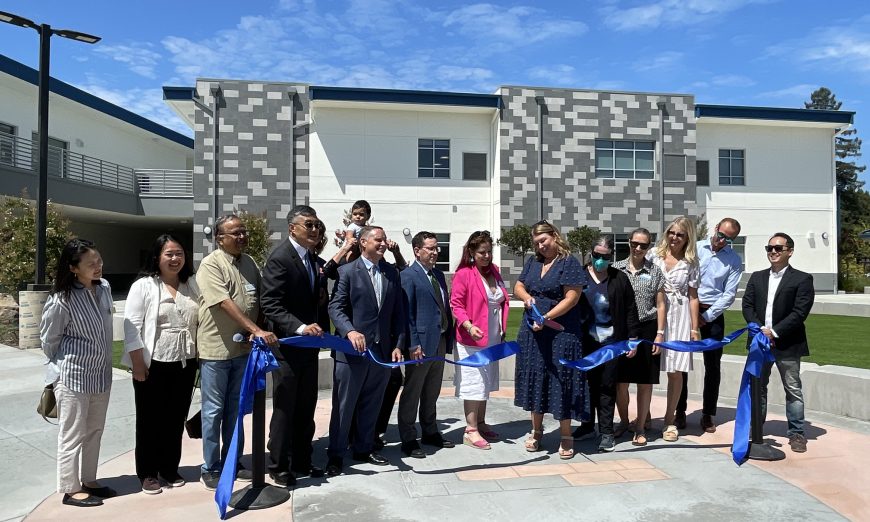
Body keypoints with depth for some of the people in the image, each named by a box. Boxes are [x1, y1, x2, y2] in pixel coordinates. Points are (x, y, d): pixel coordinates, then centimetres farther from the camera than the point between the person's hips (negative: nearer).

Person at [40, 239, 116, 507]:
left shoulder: (105, 287, -2)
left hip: (101, 373, 6)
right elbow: (49, 339, -6)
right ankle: (70, 489, 22)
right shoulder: (62, 300, -21)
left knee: (94, 431, 17)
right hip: (73, 376, -6)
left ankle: (89, 481, 32)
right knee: (73, 434, 7)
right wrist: (62, 365, 7)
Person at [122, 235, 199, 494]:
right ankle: (147, 473, 23)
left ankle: (170, 468, 28)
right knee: (150, 420, 9)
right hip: (153, 364, -4)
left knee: (176, 419, 13)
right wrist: (138, 364, -12)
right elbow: (131, 326, -9)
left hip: (185, 364, 4)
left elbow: (202, 321, 10)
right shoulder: (143, 286, -6)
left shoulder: (192, 285, 7)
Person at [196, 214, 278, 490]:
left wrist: (256, 334, -5)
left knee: (235, 409, 16)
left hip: (244, 348, 6)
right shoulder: (211, 264, -12)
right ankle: (210, 468, 19)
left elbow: (260, 300, 9)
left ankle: (231, 462, 29)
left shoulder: (250, 263, 8)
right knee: (214, 410, 6)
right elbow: (225, 303, -21)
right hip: (216, 349, -6)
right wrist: (257, 330, -27)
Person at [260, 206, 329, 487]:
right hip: (287, 346, -7)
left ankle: (302, 461, 30)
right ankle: (278, 467, 20)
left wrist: (322, 328, 4)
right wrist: (299, 328, -28)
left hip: (309, 345, 7)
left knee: (306, 408, 16)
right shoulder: (279, 258, -15)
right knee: (285, 409, 4)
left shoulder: (316, 260, 9)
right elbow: (270, 305, -20)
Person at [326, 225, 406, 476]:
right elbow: (335, 307, -10)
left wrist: (397, 345, 3)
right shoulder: (347, 271, -4)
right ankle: (336, 454, 20)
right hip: (351, 349, -4)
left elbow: (398, 312, 10)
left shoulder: (392, 273, 9)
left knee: (371, 405, 15)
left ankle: (364, 449, 31)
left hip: (382, 350, 5)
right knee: (343, 406, 6)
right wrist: (350, 331, -27)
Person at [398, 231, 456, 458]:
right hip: (421, 344, -8)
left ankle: (430, 432, 33)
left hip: (440, 342, 8)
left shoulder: (438, 274, 14)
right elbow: (406, 313, -14)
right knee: (412, 393, 4)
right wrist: (413, 344, -18)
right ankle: (408, 440, 15)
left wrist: (449, 338, 12)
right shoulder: (408, 276, -10)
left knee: (432, 392, 19)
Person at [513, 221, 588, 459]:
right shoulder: (533, 262, 12)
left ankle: (566, 436, 15)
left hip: (561, 332, -6)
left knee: (561, 381, 1)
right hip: (533, 332, 6)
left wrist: (545, 318, -18)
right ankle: (536, 431, 27)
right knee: (535, 379, 12)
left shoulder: (569, 262, -7)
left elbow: (571, 298, -13)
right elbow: (518, 287, 15)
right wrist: (526, 296, -8)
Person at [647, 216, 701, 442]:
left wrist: (695, 328, 3)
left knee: (675, 370, 1)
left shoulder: (691, 263, 6)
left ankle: (669, 419, 16)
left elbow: (693, 297, 8)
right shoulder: (654, 254, 3)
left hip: (678, 317, 1)